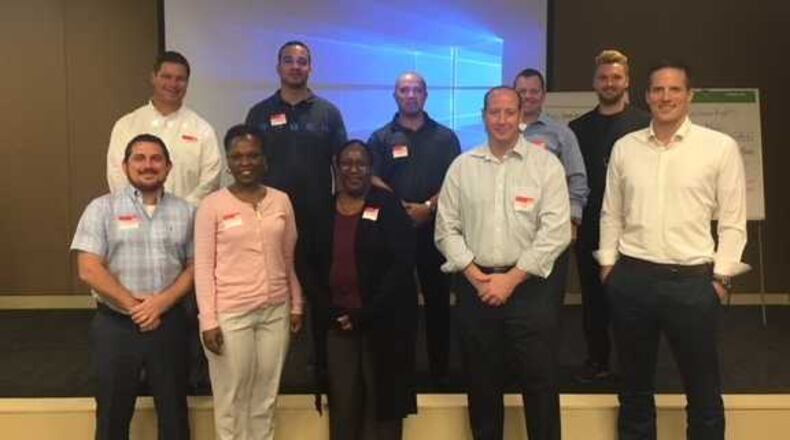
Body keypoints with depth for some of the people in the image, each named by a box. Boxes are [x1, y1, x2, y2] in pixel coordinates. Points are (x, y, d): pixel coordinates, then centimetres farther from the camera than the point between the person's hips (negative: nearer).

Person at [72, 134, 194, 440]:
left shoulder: (184, 211, 5)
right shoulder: (102, 208, -2)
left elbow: (195, 266, 3)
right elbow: (88, 269, -9)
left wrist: (162, 302, -12)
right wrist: (133, 305, -12)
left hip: (169, 323, 2)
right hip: (115, 325, -2)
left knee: (173, 410, 13)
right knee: (113, 413, 11)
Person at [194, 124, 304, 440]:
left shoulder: (281, 201, 4)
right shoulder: (212, 205, -6)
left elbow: (290, 259, 10)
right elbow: (203, 267, -6)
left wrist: (297, 305, 10)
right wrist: (208, 320, -10)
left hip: (276, 311, 3)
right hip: (231, 314, -3)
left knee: (266, 395, 14)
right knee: (231, 397, 8)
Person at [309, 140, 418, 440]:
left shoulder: (388, 206, -5)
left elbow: (402, 263, -11)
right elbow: (311, 264, 11)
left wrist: (367, 313, -15)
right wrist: (327, 309, -3)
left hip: (383, 322, -3)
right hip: (336, 322, 3)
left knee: (381, 400, 6)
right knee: (342, 403, 9)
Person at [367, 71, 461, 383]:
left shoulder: (445, 137, 9)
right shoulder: (381, 138, 8)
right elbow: (373, 180, -1)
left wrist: (429, 207, -13)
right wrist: (400, 208, -15)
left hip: (434, 227, 0)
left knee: (437, 298, 4)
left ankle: (439, 367, 13)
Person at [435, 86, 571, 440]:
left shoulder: (545, 163, -1)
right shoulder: (462, 166, 7)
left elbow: (556, 231, -8)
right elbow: (446, 228, 5)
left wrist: (512, 278, -11)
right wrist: (474, 274, -7)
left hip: (529, 285, -2)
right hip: (475, 286, 3)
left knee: (539, 381, 4)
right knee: (481, 381, 13)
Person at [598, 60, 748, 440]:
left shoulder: (721, 147, -3)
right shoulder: (624, 147, 6)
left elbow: (732, 221, -2)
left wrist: (721, 277, -6)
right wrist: (607, 263, 7)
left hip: (692, 281, -2)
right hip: (631, 278, 3)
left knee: (703, 390, 11)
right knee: (634, 385, 17)